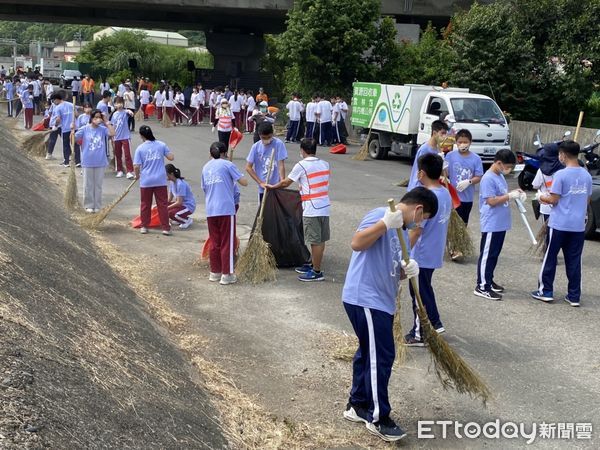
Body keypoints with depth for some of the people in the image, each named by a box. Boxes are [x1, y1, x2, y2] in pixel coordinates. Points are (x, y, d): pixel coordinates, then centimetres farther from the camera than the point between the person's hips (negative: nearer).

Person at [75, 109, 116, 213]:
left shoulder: (103, 129, -3)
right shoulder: (84, 129, -5)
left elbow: (112, 134, -19)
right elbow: (73, 139, 0)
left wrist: (107, 122, -14)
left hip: (100, 162, 1)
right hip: (88, 162, -1)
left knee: (98, 184, 10)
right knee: (88, 185, 8)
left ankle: (97, 205, 19)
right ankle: (89, 205, 18)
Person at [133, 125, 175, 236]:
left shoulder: (140, 148, -5)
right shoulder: (161, 145, -1)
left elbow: (136, 166, -9)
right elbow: (171, 157, 0)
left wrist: (137, 175, 10)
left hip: (146, 181, -1)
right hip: (160, 180, 1)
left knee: (145, 204, 13)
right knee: (163, 204, 4)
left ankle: (144, 226, 21)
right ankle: (166, 228, 4)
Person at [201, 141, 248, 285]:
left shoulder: (205, 167, 14)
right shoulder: (227, 164, -3)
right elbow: (244, 182, -5)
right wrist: (236, 176, 14)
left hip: (210, 210, 5)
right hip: (226, 209, -5)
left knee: (214, 242, 14)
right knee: (227, 243, 1)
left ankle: (215, 272, 19)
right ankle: (227, 274, 3)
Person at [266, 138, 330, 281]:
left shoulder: (301, 166, -9)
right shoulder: (325, 164, 9)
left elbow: (285, 183, 0)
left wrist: (272, 186, 17)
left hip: (311, 210, -7)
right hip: (325, 208, 7)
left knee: (315, 241, -1)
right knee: (320, 240, 15)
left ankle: (317, 272, 5)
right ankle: (314, 265, 28)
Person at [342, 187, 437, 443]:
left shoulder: (398, 229, 16)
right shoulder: (380, 216, -12)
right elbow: (356, 243, -27)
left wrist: (408, 269, -3)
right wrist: (385, 224, -32)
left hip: (380, 301, 10)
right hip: (365, 299, -10)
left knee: (369, 353, 18)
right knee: (381, 357, -5)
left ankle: (358, 406, 32)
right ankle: (378, 419, 5)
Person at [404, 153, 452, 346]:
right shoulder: (446, 193, 3)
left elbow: (416, 231, -24)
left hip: (422, 255, -9)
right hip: (435, 252, 9)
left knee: (419, 294, 5)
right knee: (425, 289, 24)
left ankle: (419, 334, 16)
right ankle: (435, 324, 35)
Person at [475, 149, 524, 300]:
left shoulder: (500, 176, 11)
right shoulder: (488, 178, -18)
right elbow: (491, 201, -22)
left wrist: (514, 192, 4)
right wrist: (510, 196, -19)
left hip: (500, 224, 9)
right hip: (491, 225, -9)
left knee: (494, 254, 17)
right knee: (487, 255, -4)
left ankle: (489, 281, 28)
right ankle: (482, 287, 1)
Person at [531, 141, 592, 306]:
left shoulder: (561, 174, -14)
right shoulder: (587, 175, 5)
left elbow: (553, 200, -12)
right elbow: (587, 201, 14)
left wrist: (541, 197, 7)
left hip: (559, 224, -5)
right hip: (578, 225, 5)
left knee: (550, 258, 8)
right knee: (574, 261, 9)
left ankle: (545, 291, 14)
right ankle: (574, 296, 12)